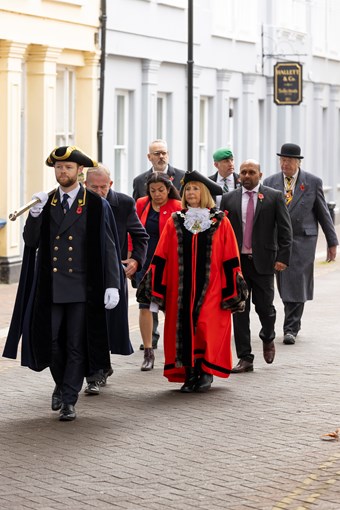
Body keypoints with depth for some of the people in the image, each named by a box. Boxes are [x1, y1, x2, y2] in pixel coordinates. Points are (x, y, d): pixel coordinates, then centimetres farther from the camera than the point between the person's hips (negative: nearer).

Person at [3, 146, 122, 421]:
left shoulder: (96, 205, -1)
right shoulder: (45, 203, 10)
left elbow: (108, 248, -3)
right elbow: (31, 242, 3)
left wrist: (112, 285, -11)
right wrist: (35, 214, -14)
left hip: (82, 288, -3)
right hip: (50, 288, 3)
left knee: (76, 347, 0)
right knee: (49, 343, 3)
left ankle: (69, 401, 7)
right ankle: (62, 384, 29)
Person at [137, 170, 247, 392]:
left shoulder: (220, 222, 3)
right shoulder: (175, 222, 8)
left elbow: (230, 260, 2)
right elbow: (161, 258, 7)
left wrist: (232, 292, -2)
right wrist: (155, 292, 2)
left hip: (211, 289, -2)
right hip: (180, 289, 2)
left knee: (207, 328, -10)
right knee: (183, 329, 0)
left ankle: (206, 373, 6)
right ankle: (190, 375, 10)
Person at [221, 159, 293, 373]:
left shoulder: (274, 197, 2)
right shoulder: (229, 199, 8)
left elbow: (285, 230, -1)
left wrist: (283, 257, -9)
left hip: (263, 261, -2)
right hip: (236, 261, 2)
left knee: (265, 307, 2)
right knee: (239, 310, 0)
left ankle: (268, 339, 34)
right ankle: (245, 358, 4)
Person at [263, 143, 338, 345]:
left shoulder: (313, 182, 0)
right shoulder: (270, 182, 5)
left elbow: (323, 213, 4)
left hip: (303, 239, -2)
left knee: (297, 283, -9)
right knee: (285, 286, 5)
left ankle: (290, 329, -6)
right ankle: (294, 324, 21)